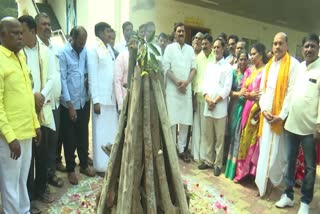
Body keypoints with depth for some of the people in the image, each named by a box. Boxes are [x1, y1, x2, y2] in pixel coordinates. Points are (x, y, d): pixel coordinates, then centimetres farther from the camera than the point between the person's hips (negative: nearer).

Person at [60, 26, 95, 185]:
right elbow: (62, 80, -12)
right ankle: (70, 169, 24)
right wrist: (70, 105, -14)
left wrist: (87, 78, -9)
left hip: (84, 101, 4)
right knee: (70, 138, 8)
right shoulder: (63, 53, -10)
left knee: (83, 135, 15)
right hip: (69, 103, -4)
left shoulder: (85, 51, 4)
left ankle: (84, 164, 32)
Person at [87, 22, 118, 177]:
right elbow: (92, 77, -11)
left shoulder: (109, 49, 15)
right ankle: (101, 166, 13)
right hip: (101, 98, -7)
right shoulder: (93, 49, -6)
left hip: (112, 97, 7)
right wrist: (96, 100, -15)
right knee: (101, 133, 1)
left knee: (112, 131, 12)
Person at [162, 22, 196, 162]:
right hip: (172, 88, -3)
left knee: (185, 119, 4)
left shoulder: (190, 49, 14)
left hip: (187, 88, 3)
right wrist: (177, 82, -12)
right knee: (172, 120, -3)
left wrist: (186, 82, -9)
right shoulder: (169, 48, 5)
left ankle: (181, 148, 13)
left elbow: (193, 68, 8)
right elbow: (166, 68, -4)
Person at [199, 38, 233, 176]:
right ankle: (208, 161, 22)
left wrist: (215, 101, -11)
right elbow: (204, 84, 10)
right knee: (208, 136, 11)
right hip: (208, 106, 5)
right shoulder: (209, 66, 16)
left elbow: (227, 88, -7)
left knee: (219, 137, 2)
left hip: (220, 107, -5)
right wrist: (207, 98, -7)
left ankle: (218, 164, 11)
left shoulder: (228, 67, 1)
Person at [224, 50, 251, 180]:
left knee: (239, 134, -1)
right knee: (232, 133, 8)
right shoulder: (233, 73, 8)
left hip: (244, 106, -3)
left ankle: (235, 167, 10)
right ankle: (230, 163, 20)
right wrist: (238, 93, -13)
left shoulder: (250, 73, 0)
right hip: (234, 105, 3)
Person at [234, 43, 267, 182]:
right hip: (248, 108, 6)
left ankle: (252, 170, 14)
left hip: (259, 109, -6)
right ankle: (242, 170, 20)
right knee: (245, 138, 9)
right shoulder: (250, 70, 12)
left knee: (254, 139, 0)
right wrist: (250, 95, -9)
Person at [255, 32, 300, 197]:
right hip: (266, 115, 5)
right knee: (264, 149, 9)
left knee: (277, 151, 1)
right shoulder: (268, 65, 14)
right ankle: (263, 183, 20)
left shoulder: (293, 64, -4)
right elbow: (262, 89, 11)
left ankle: (272, 181, 19)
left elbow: (291, 92, -11)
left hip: (281, 116, -5)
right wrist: (264, 110, -4)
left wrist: (281, 115, -16)